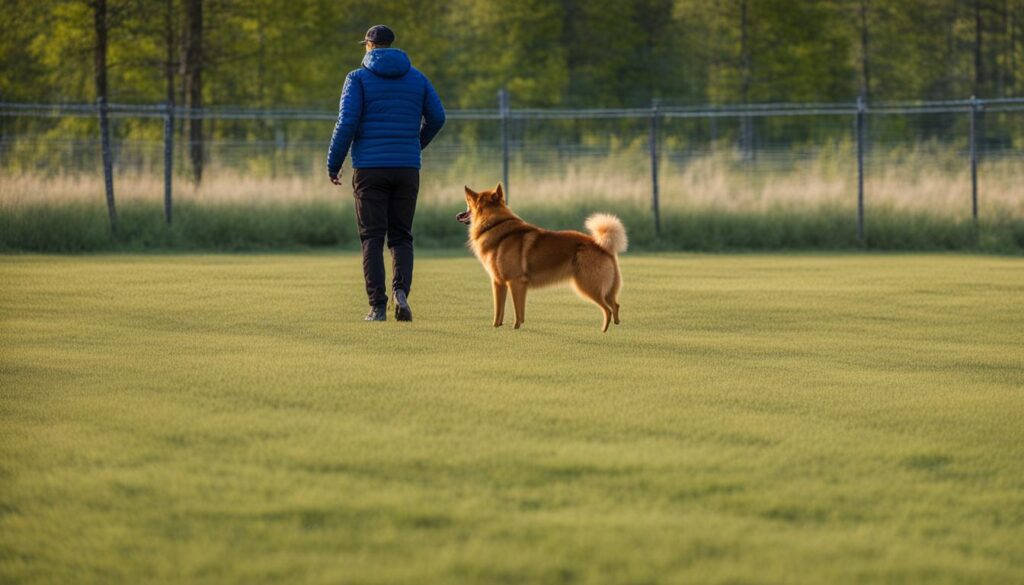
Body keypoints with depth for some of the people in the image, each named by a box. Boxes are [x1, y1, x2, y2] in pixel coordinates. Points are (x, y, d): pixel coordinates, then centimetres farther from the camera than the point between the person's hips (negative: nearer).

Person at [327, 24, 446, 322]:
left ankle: (378, 306, -6)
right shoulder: (416, 77, 8)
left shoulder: (358, 78, -2)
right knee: (401, 238, 10)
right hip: (406, 168, 2)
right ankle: (401, 291, -15)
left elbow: (347, 123, -11)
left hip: (369, 169, -2)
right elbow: (436, 118, 10)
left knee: (372, 239, 2)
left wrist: (333, 164, 0)